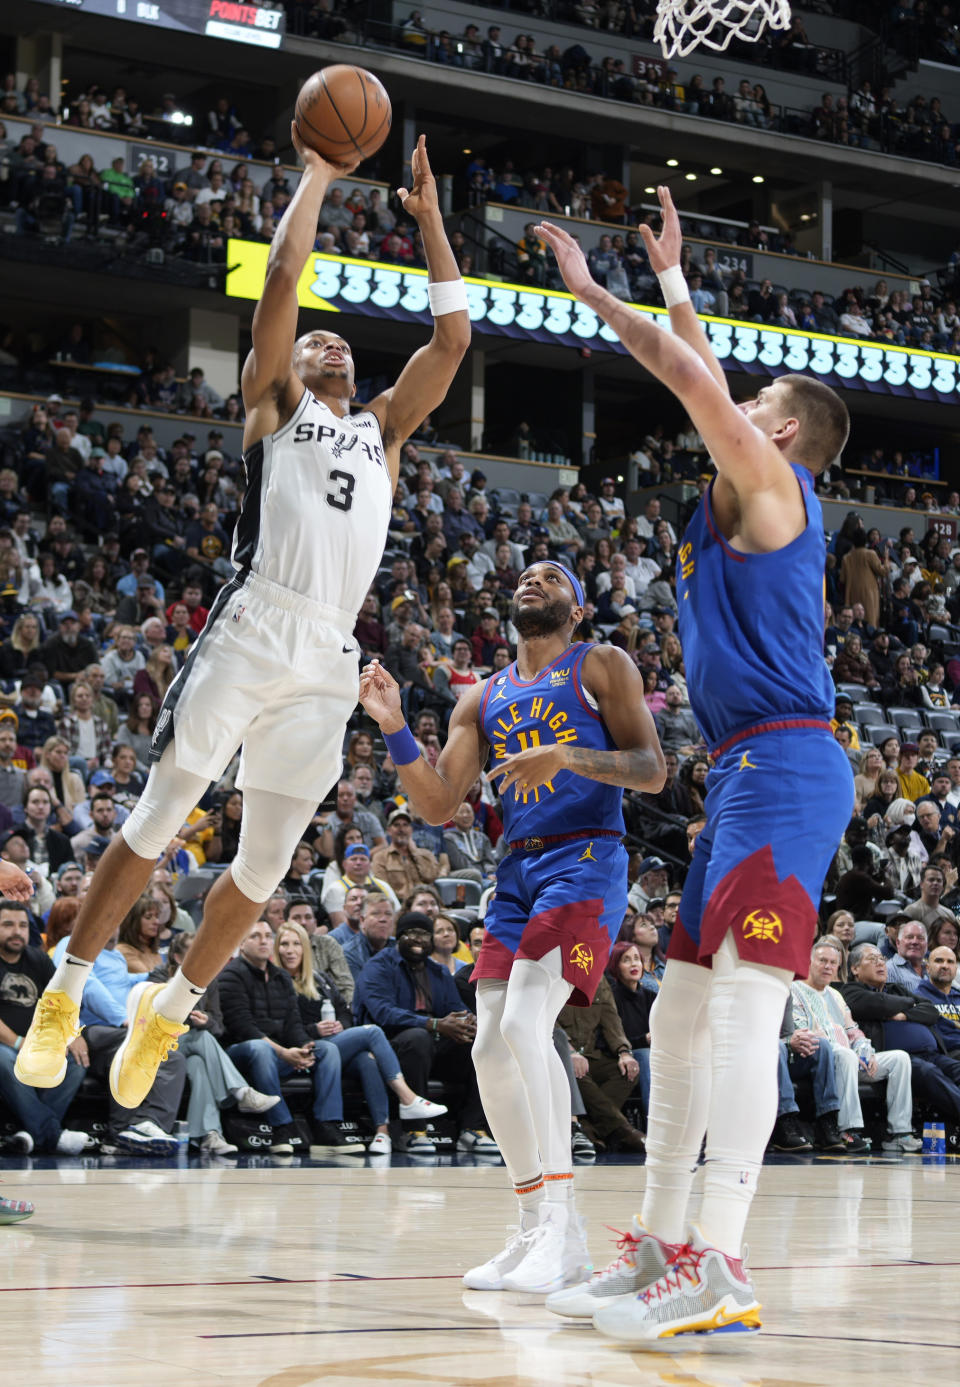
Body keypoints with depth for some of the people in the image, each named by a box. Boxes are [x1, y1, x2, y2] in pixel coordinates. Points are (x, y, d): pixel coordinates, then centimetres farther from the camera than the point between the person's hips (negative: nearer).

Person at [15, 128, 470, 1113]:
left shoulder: (382, 430, 25)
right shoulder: (273, 399, 14)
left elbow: (451, 336, 22)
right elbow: (284, 273, 4)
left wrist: (428, 218, 24)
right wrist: (317, 175, 13)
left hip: (329, 661, 4)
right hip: (253, 630, -4)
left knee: (265, 862, 4)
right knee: (157, 820, -5)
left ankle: (167, 1011, 20)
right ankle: (63, 998, 4)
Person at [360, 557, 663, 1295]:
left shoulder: (601, 667, 4)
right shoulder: (482, 700, 20)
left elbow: (651, 770, -6)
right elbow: (439, 806, 13)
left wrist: (565, 756, -21)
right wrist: (396, 728, -1)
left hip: (585, 860, -7)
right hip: (517, 869, 7)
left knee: (525, 1023, -23)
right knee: (492, 1047, 0)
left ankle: (563, 1225, -23)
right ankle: (535, 1229, 8)